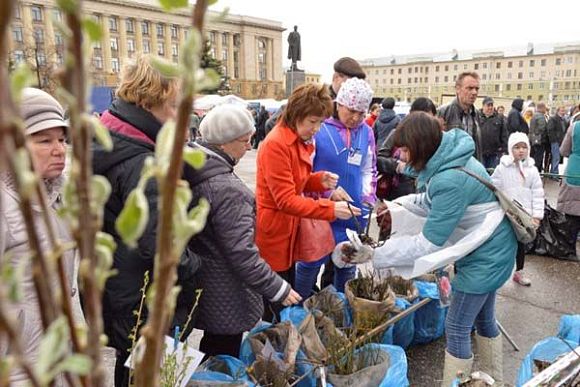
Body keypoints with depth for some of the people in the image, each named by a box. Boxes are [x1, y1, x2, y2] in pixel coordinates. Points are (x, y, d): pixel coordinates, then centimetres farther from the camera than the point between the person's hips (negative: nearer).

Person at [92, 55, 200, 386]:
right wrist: (192, 266, -15)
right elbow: (157, 245, -29)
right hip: (147, 307, -9)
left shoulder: (103, 146, 5)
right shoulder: (141, 164, -25)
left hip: (115, 293, 9)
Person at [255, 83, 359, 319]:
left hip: (288, 231, 9)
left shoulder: (302, 142, 8)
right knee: (276, 304, 5)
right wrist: (331, 209, -28)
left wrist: (320, 180, -6)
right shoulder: (275, 144, -21)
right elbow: (285, 200, -24)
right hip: (272, 234, -9)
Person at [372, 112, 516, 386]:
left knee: (456, 329, 2)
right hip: (491, 250, 10)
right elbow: (430, 200, 9)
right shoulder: (450, 159, -5)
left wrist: (374, 255, -27)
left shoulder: (451, 180, -34)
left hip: (486, 256, -10)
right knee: (483, 318, 25)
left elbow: (428, 244, -31)